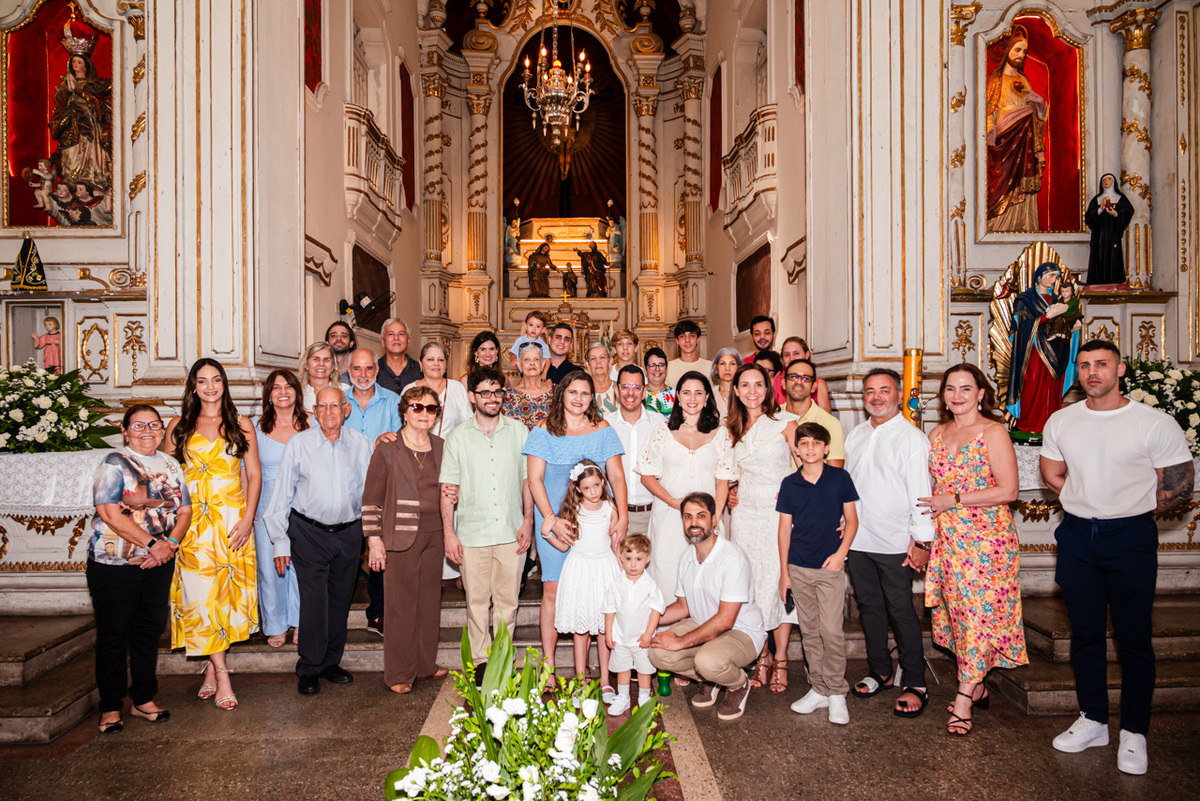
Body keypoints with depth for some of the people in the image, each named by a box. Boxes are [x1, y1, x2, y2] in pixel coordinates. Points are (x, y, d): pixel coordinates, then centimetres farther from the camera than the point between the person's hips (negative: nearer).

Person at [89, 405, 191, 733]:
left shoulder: (170, 465, 10)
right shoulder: (114, 463, -7)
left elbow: (184, 510, 8)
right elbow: (110, 514, -17)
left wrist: (170, 544, -10)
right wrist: (152, 544, -17)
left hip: (159, 563, 5)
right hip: (114, 563, -5)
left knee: (150, 630, 12)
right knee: (113, 634, 4)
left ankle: (144, 699, 25)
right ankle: (111, 707, 18)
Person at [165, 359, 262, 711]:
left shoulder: (241, 425, 7)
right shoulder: (179, 427, 9)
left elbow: (254, 474, 5)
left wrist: (247, 519, -5)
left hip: (232, 519, 0)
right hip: (193, 520, 0)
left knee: (226, 591, 1)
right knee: (201, 594, -4)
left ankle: (211, 668, 16)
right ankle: (222, 676, 0)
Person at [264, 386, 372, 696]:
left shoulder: (361, 444, 2)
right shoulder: (298, 444, -4)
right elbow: (282, 495, 0)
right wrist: (280, 541, -2)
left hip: (349, 533, 3)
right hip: (309, 533, -3)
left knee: (340, 599, 11)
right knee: (314, 600, -6)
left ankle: (330, 662, 28)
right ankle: (309, 669, 12)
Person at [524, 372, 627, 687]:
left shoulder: (603, 430, 8)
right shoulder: (544, 430, 3)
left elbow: (616, 475, 6)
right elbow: (535, 479, 0)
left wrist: (622, 514, -8)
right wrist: (552, 519, -11)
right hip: (554, 519, 0)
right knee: (553, 590, 0)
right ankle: (548, 664, 13)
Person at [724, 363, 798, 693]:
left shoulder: (785, 422, -1)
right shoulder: (732, 428, 10)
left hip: (780, 510, -3)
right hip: (745, 513, 4)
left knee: (779, 580, -4)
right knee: (750, 582, 4)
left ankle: (780, 660, 8)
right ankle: (761, 658, 16)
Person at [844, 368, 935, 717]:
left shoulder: (911, 438, -6)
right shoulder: (855, 436, 12)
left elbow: (920, 492, -10)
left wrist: (922, 540, -12)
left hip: (895, 543, -5)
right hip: (857, 539, 6)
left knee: (901, 611, 1)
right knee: (869, 607, 13)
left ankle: (914, 684, 13)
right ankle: (881, 672, 28)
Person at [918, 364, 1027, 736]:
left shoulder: (994, 432, -7)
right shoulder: (937, 434, 12)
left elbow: (1008, 490, -13)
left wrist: (953, 501, -14)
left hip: (985, 539, -6)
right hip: (946, 539, 6)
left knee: (979, 612, -4)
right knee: (957, 611, 9)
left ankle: (963, 699, 1)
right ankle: (976, 687, 22)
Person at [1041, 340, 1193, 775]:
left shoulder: (1155, 424, -9)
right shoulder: (1061, 421, 3)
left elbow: (1181, 487, -5)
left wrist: (1129, 511, 3)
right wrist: (1090, 503, 7)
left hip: (1130, 539, -3)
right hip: (1077, 537, 4)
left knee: (1134, 638, 5)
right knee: (1085, 634, 12)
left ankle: (1134, 733, 19)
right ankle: (1093, 721, 26)